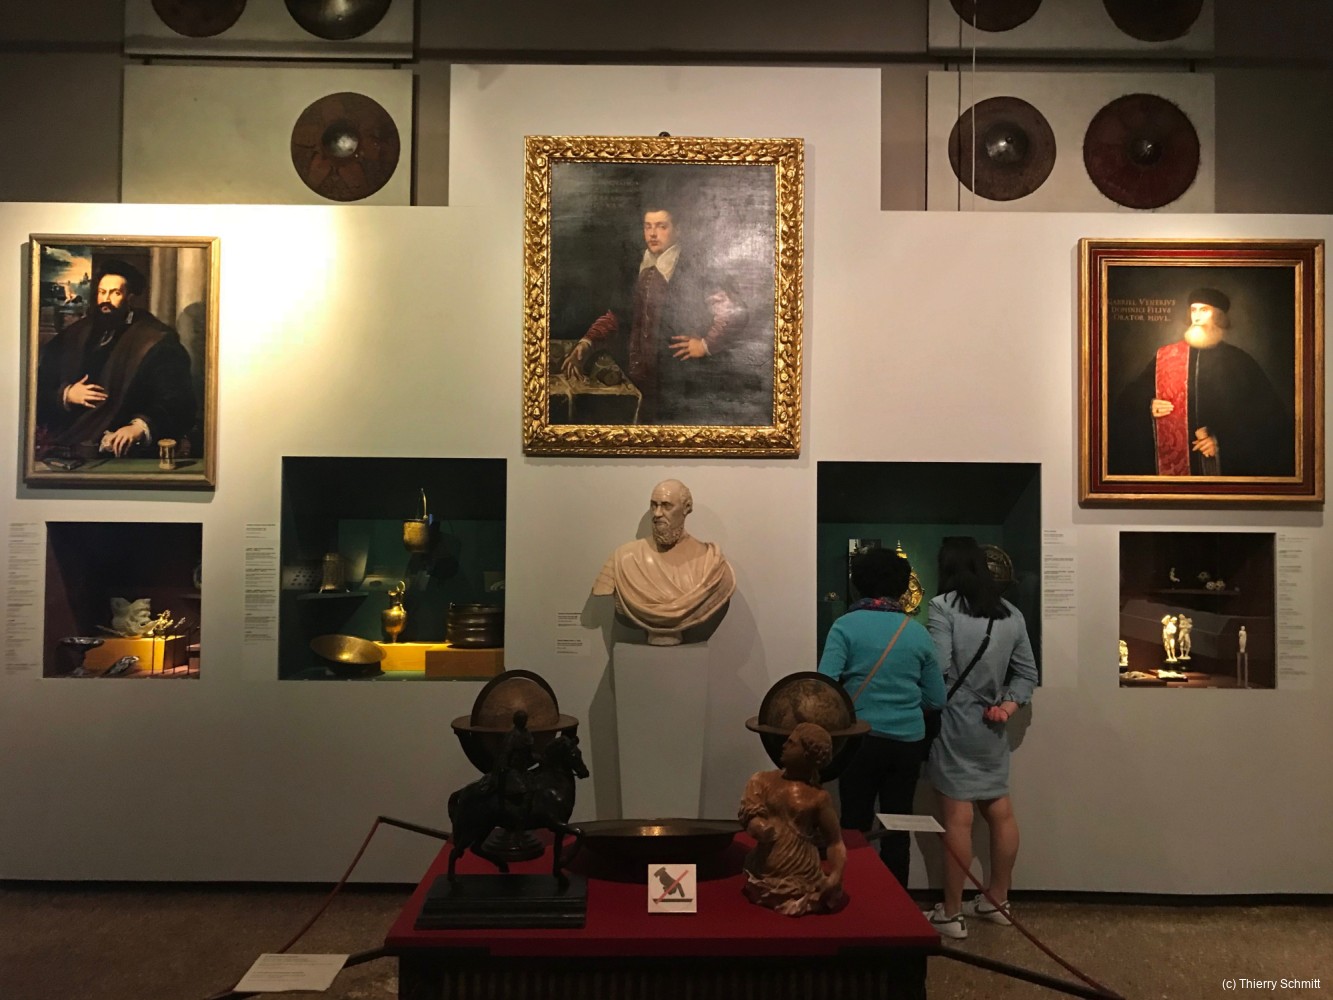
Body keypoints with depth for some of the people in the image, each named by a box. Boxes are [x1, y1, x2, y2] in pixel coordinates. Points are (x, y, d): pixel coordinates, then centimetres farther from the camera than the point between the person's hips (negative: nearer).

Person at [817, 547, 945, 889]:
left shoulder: (846, 625, -8)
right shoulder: (917, 631, 2)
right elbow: (937, 698, 7)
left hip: (862, 739, -3)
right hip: (908, 741, 3)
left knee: (855, 827, 9)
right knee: (897, 829, 11)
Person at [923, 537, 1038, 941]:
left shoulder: (944, 606, -10)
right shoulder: (1011, 613, 9)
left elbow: (938, 667, -17)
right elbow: (1027, 673, 8)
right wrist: (1007, 706, 1)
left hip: (955, 722, -6)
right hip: (991, 726, 7)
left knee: (958, 819, -2)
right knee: (1000, 812, 16)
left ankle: (951, 914, 7)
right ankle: (997, 900, 29)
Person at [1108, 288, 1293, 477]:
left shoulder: (1241, 363, 3)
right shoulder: (1165, 357, 6)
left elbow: (1271, 418, 1)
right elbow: (1129, 400, 11)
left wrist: (1224, 440, -10)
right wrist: (1150, 407, -10)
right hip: (1173, 462, 1)